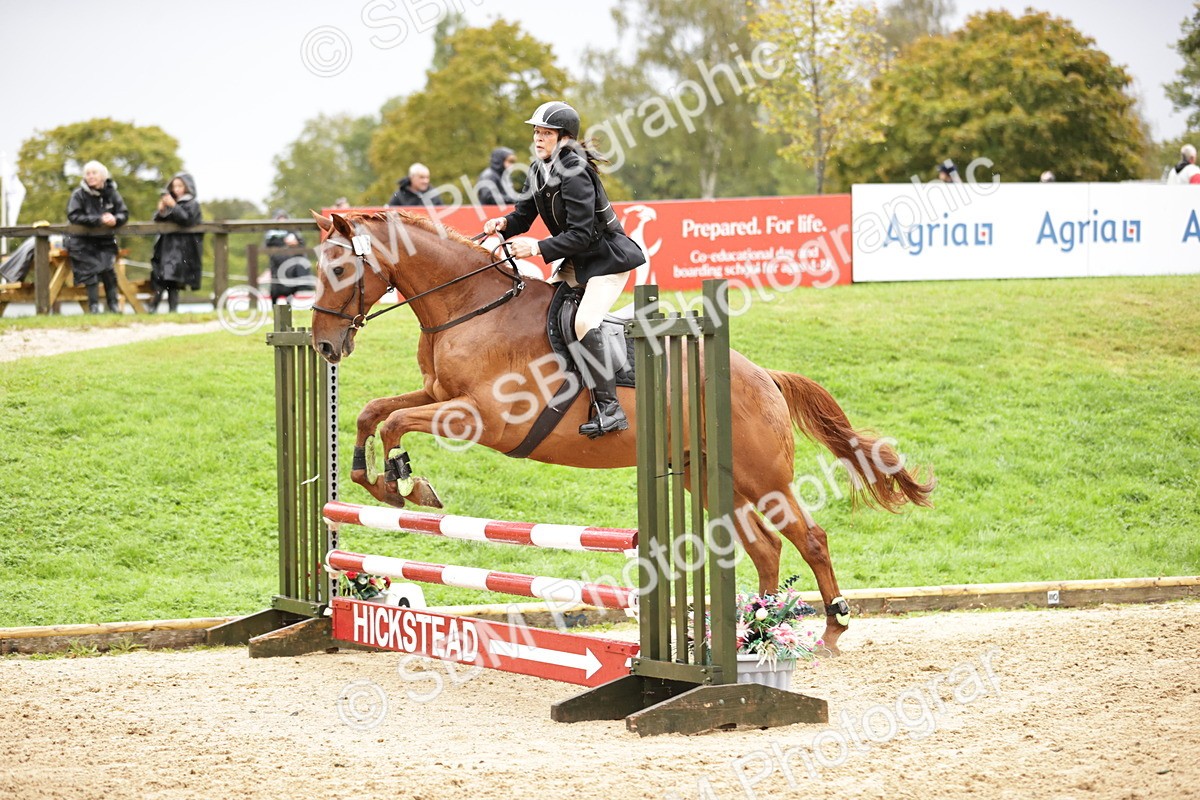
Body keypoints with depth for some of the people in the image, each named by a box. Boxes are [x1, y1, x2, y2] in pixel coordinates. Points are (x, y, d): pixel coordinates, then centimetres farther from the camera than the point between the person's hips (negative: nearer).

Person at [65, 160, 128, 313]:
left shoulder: (111, 193, 4)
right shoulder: (79, 195, -6)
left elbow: (124, 214, 2)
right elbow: (73, 216, -17)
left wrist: (115, 219, -24)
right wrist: (99, 220, -25)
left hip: (105, 240, 2)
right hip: (84, 242, -2)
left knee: (108, 269, -17)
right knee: (91, 268, -18)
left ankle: (113, 304, -9)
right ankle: (93, 306, -14)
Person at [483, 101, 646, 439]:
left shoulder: (575, 175, -25)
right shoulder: (539, 170, 3)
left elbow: (580, 235, -27)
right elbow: (524, 215, 7)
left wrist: (538, 248, -33)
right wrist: (504, 224, -14)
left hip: (609, 258, -10)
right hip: (577, 261, 10)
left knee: (585, 321, -26)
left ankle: (609, 409, -26)